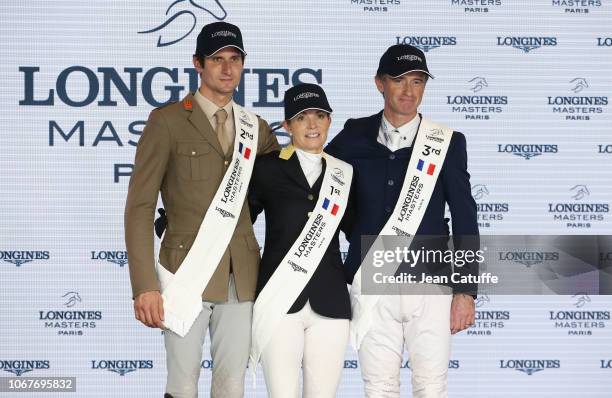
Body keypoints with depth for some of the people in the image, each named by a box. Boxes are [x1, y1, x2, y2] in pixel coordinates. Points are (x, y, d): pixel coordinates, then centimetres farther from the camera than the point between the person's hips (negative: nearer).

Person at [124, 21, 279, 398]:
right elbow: (140, 207, -7)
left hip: (241, 277, 4)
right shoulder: (167, 121, -2)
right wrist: (145, 286, -14)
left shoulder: (257, 128, 13)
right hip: (187, 273, -4)